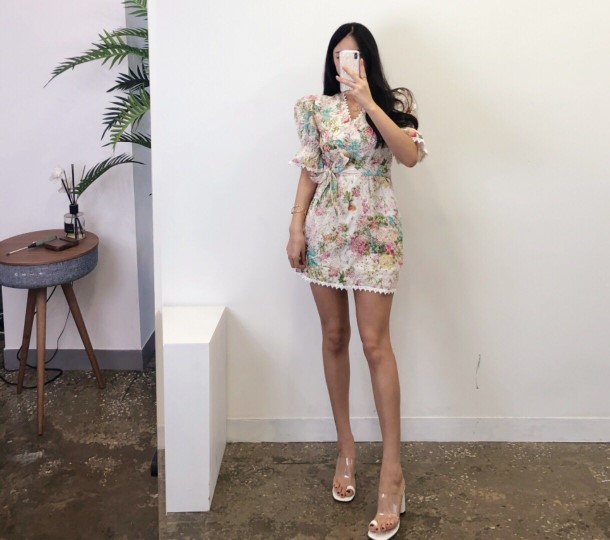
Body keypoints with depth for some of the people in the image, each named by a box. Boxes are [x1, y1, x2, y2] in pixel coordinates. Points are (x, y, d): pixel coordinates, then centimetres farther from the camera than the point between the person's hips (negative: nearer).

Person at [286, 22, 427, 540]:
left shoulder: (393, 103, 0)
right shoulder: (316, 108, 7)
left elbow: (410, 155, -18)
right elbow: (310, 172, 10)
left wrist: (368, 103, -21)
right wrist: (296, 228, 3)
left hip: (375, 232, -3)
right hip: (326, 230, 3)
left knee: (374, 342, -9)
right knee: (334, 338, 8)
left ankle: (393, 469, -3)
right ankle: (346, 448, 23)